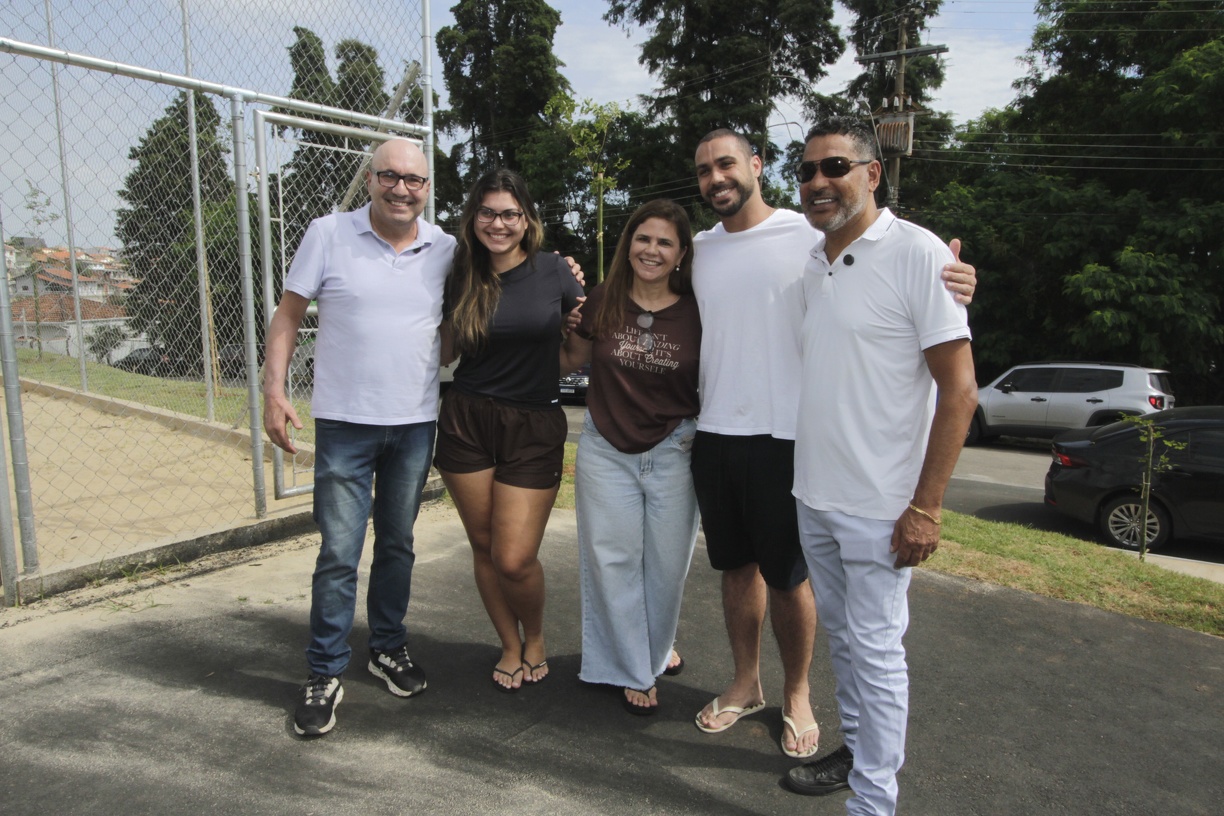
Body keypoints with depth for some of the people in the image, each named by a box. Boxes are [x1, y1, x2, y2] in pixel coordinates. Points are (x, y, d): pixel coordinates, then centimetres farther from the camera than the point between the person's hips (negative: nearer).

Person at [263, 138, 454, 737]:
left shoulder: (445, 250, 3)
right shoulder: (328, 235, -4)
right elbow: (288, 314, 0)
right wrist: (274, 389, -8)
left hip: (416, 423, 3)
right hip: (345, 423, -3)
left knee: (398, 545, 16)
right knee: (339, 552, -1)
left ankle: (389, 648, 34)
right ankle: (325, 675, 15)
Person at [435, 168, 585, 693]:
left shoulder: (554, 272, -3)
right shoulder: (462, 278, 4)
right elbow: (445, 351, 11)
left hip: (535, 426, -2)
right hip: (466, 420, 3)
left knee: (515, 560, -5)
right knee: (484, 548, 10)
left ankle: (536, 639, 27)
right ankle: (510, 646, 34)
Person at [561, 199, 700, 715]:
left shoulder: (695, 313, -5)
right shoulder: (601, 303, -2)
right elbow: (569, 360, 11)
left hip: (672, 451, 0)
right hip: (606, 449, 1)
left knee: (667, 561, 10)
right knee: (613, 559, 5)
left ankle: (657, 647, 40)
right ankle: (633, 671, 24)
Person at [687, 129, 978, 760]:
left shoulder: (809, 237, -6)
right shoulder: (697, 250, 11)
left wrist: (948, 290, -27)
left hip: (782, 437, -5)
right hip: (713, 435, 5)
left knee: (787, 576, 5)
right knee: (736, 566, 16)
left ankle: (796, 694, 28)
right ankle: (745, 684, 34)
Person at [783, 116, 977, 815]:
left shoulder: (917, 253, -11)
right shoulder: (811, 265, 9)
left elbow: (960, 388, -14)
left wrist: (926, 506, -17)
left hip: (880, 507, -7)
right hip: (813, 496, 7)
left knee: (875, 649, 2)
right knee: (843, 637, 19)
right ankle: (857, 752, 37)